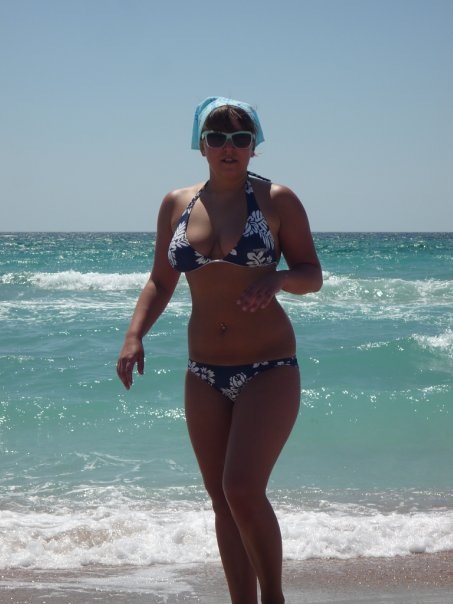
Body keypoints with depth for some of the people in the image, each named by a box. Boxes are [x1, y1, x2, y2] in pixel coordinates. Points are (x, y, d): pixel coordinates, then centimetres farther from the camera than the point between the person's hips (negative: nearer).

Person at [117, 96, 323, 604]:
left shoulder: (276, 200, -3)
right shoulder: (176, 205, 7)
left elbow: (312, 275, 0)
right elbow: (160, 282, 14)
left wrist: (277, 278, -21)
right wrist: (134, 335, -1)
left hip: (269, 370, -4)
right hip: (204, 375, 5)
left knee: (243, 489, -17)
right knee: (222, 499, 8)